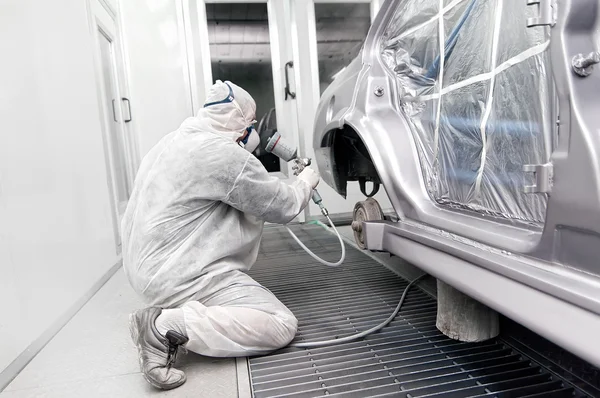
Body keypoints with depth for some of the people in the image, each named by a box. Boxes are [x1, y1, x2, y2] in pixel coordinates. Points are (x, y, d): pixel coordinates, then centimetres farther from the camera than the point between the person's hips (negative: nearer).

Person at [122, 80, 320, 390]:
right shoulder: (225, 154, -18)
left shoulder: (176, 141, 11)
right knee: (282, 326, -9)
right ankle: (166, 325, -13)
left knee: (252, 207, 17)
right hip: (175, 274, -10)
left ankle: (198, 305, 14)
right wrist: (306, 182, 12)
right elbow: (284, 207, -8)